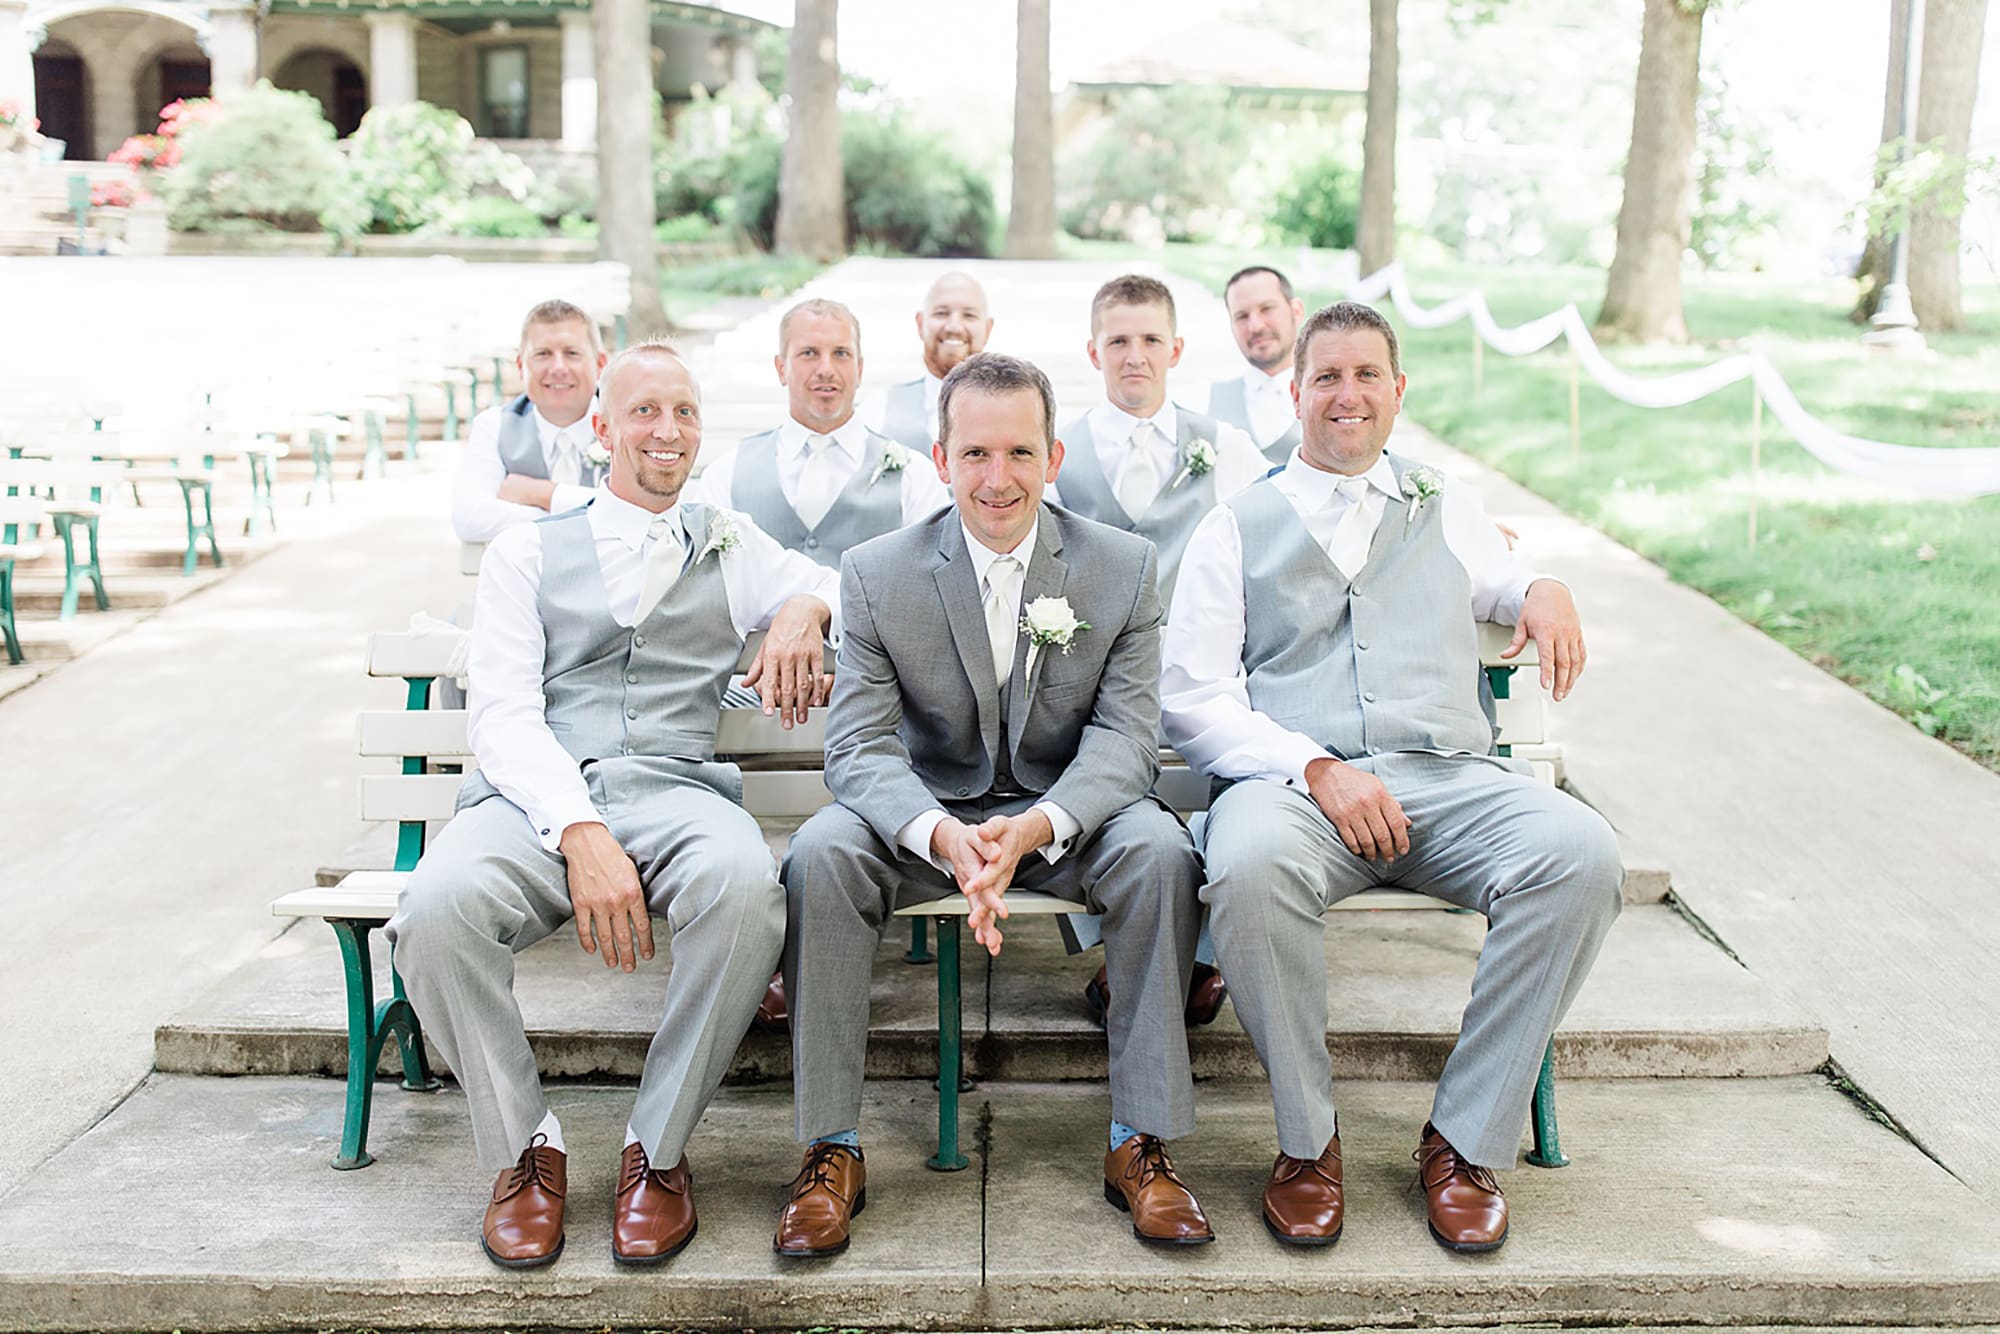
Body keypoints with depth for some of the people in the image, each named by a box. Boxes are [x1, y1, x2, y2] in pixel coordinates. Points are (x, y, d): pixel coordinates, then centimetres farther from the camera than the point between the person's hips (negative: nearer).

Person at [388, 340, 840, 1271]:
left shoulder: (730, 547, 23)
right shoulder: (527, 552, 17)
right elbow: (503, 713, 3)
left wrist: (805, 610, 2)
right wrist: (581, 834, -16)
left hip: (673, 785, 1)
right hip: (535, 796, 0)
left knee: (745, 888, -36)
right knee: (437, 911, -34)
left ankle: (658, 1148, -15)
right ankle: (524, 1147, -7)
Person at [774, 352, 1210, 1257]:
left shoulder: (1125, 568, -5)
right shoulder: (877, 574, -6)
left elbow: (1125, 735, -11)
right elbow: (858, 744, -13)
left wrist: (1034, 828, -32)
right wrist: (944, 837, -35)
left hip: (1068, 817, 0)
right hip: (930, 814, 0)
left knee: (1158, 849, -31)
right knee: (821, 852, -29)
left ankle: (1139, 1144, -20)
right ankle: (831, 1149, -19)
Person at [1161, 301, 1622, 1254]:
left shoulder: (1448, 509, 25)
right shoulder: (1237, 528, 15)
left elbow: (1496, 577, 45)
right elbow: (1192, 697, 4)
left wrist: (1543, 591, 17)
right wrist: (1316, 770, -12)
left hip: (1448, 779, 3)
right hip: (1292, 778, -2)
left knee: (1582, 855, -29)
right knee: (1250, 866, -38)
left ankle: (1466, 1139, -14)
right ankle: (1306, 1140, -14)